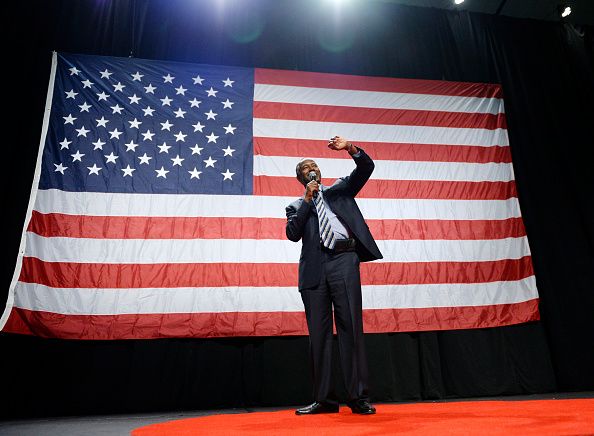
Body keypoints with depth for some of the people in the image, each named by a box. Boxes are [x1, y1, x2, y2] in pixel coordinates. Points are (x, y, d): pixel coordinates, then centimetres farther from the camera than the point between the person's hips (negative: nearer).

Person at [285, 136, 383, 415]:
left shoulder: (339, 189, 21)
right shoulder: (296, 206, 20)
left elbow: (366, 168, 10)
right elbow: (293, 233, 2)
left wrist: (350, 148, -6)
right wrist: (307, 199, 2)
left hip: (343, 261, -1)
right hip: (314, 268, 2)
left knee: (351, 328, -3)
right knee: (318, 333, 4)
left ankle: (358, 397, 4)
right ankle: (323, 399, 14)